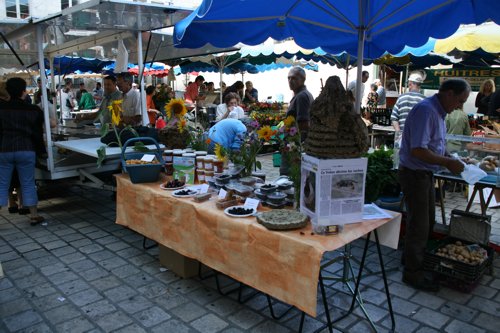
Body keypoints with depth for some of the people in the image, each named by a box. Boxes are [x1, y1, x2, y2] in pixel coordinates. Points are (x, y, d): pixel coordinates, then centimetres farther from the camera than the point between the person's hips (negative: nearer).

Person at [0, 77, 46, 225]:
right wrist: (40, 150, 13)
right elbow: (38, 133, 4)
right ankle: (34, 215, 15)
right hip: (26, 150, 0)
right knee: (28, 184, 9)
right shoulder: (34, 110, -2)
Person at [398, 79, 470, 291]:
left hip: (425, 174, 10)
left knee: (427, 220, 22)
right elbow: (418, 151, -30)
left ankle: (412, 257, 40)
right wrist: (448, 163, -22)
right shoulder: (425, 111, -22)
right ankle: (413, 273, 14)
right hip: (414, 175, -10)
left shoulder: (438, 112, 10)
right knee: (419, 224, -1)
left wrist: (451, 159, 5)